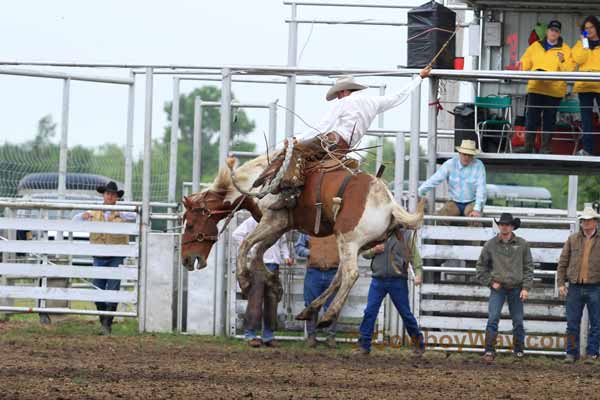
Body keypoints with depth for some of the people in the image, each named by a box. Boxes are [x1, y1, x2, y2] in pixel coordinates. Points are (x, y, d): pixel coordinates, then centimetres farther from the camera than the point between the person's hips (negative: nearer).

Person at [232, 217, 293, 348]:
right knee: (255, 300, -9)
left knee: (272, 300, 5)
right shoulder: (254, 221, -1)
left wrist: (286, 256, 11)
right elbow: (236, 234, -5)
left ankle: (269, 335, 11)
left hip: (274, 265, 6)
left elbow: (282, 242, 29)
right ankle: (251, 335, -7)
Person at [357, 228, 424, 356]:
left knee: (406, 313, 4)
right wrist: (374, 250, -9)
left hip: (397, 281, -2)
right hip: (378, 280, 2)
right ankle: (364, 345, 0)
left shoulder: (405, 236, 2)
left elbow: (414, 256, 2)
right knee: (370, 312, -5)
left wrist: (418, 274, -11)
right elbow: (364, 253, 12)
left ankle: (419, 343, 18)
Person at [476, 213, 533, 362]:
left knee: (518, 321, 7)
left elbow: (528, 267, 4)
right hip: (497, 288, -1)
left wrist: (526, 288, -4)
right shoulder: (490, 245, 2)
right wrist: (490, 282, -1)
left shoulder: (522, 244, 2)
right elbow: (481, 266, 10)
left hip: (516, 288, 1)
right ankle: (489, 351, -10)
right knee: (493, 319, -11)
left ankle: (518, 350, 20)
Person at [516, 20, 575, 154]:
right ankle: (528, 145, 2)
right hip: (535, 87, 2)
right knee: (531, 117, -2)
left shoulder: (565, 49, 6)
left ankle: (545, 147, 7)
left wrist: (563, 61, -18)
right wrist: (521, 65, -4)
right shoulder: (535, 46, 13)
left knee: (549, 119, 2)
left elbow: (570, 69, 0)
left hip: (554, 90, -2)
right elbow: (526, 62, 17)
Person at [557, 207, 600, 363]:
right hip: (575, 288, 2)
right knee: (572, 323, 3)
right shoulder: (572, 240, 8)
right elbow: (563, 262, 9)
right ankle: (572, 353, 10)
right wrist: (561, 283, 2)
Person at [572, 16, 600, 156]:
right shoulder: (580, 44, 14)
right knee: (586, 118, 1)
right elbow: (579, 60, -3)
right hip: (584, 85, 2)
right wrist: (585, 44, -3)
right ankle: (587, 148, 0)